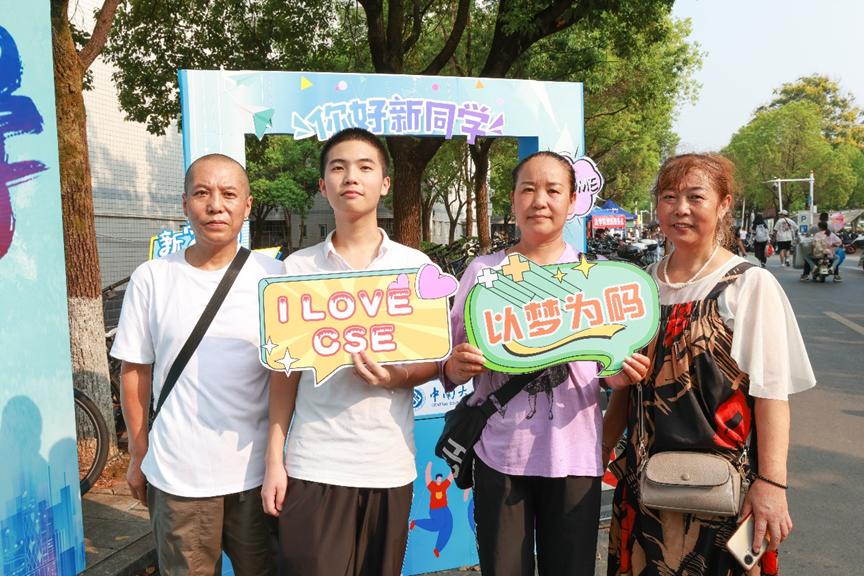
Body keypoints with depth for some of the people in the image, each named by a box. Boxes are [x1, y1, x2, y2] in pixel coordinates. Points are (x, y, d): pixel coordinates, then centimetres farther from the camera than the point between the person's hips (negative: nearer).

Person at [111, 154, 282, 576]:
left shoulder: (273, 276, -3)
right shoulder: (151, 278, -3)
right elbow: (135, 371, 4)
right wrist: (138, 455, 7)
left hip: (258, 470, 1)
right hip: (177, 475, 0)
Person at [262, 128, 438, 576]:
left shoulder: (415, 265, 3)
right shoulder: (297, 268, 4)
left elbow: (435, 360, 6)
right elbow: (284, 370, 6)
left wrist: (396, 376, -15)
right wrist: (274, 459, 1)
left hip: (389, 464, 1)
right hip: (313, 465, 0)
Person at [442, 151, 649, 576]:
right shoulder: (483, 271, 2)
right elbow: (450, 360, 7)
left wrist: (618, 376, -11)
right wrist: (454, 368, -15)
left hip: (573, 455, 1)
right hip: (499, 453, 0)